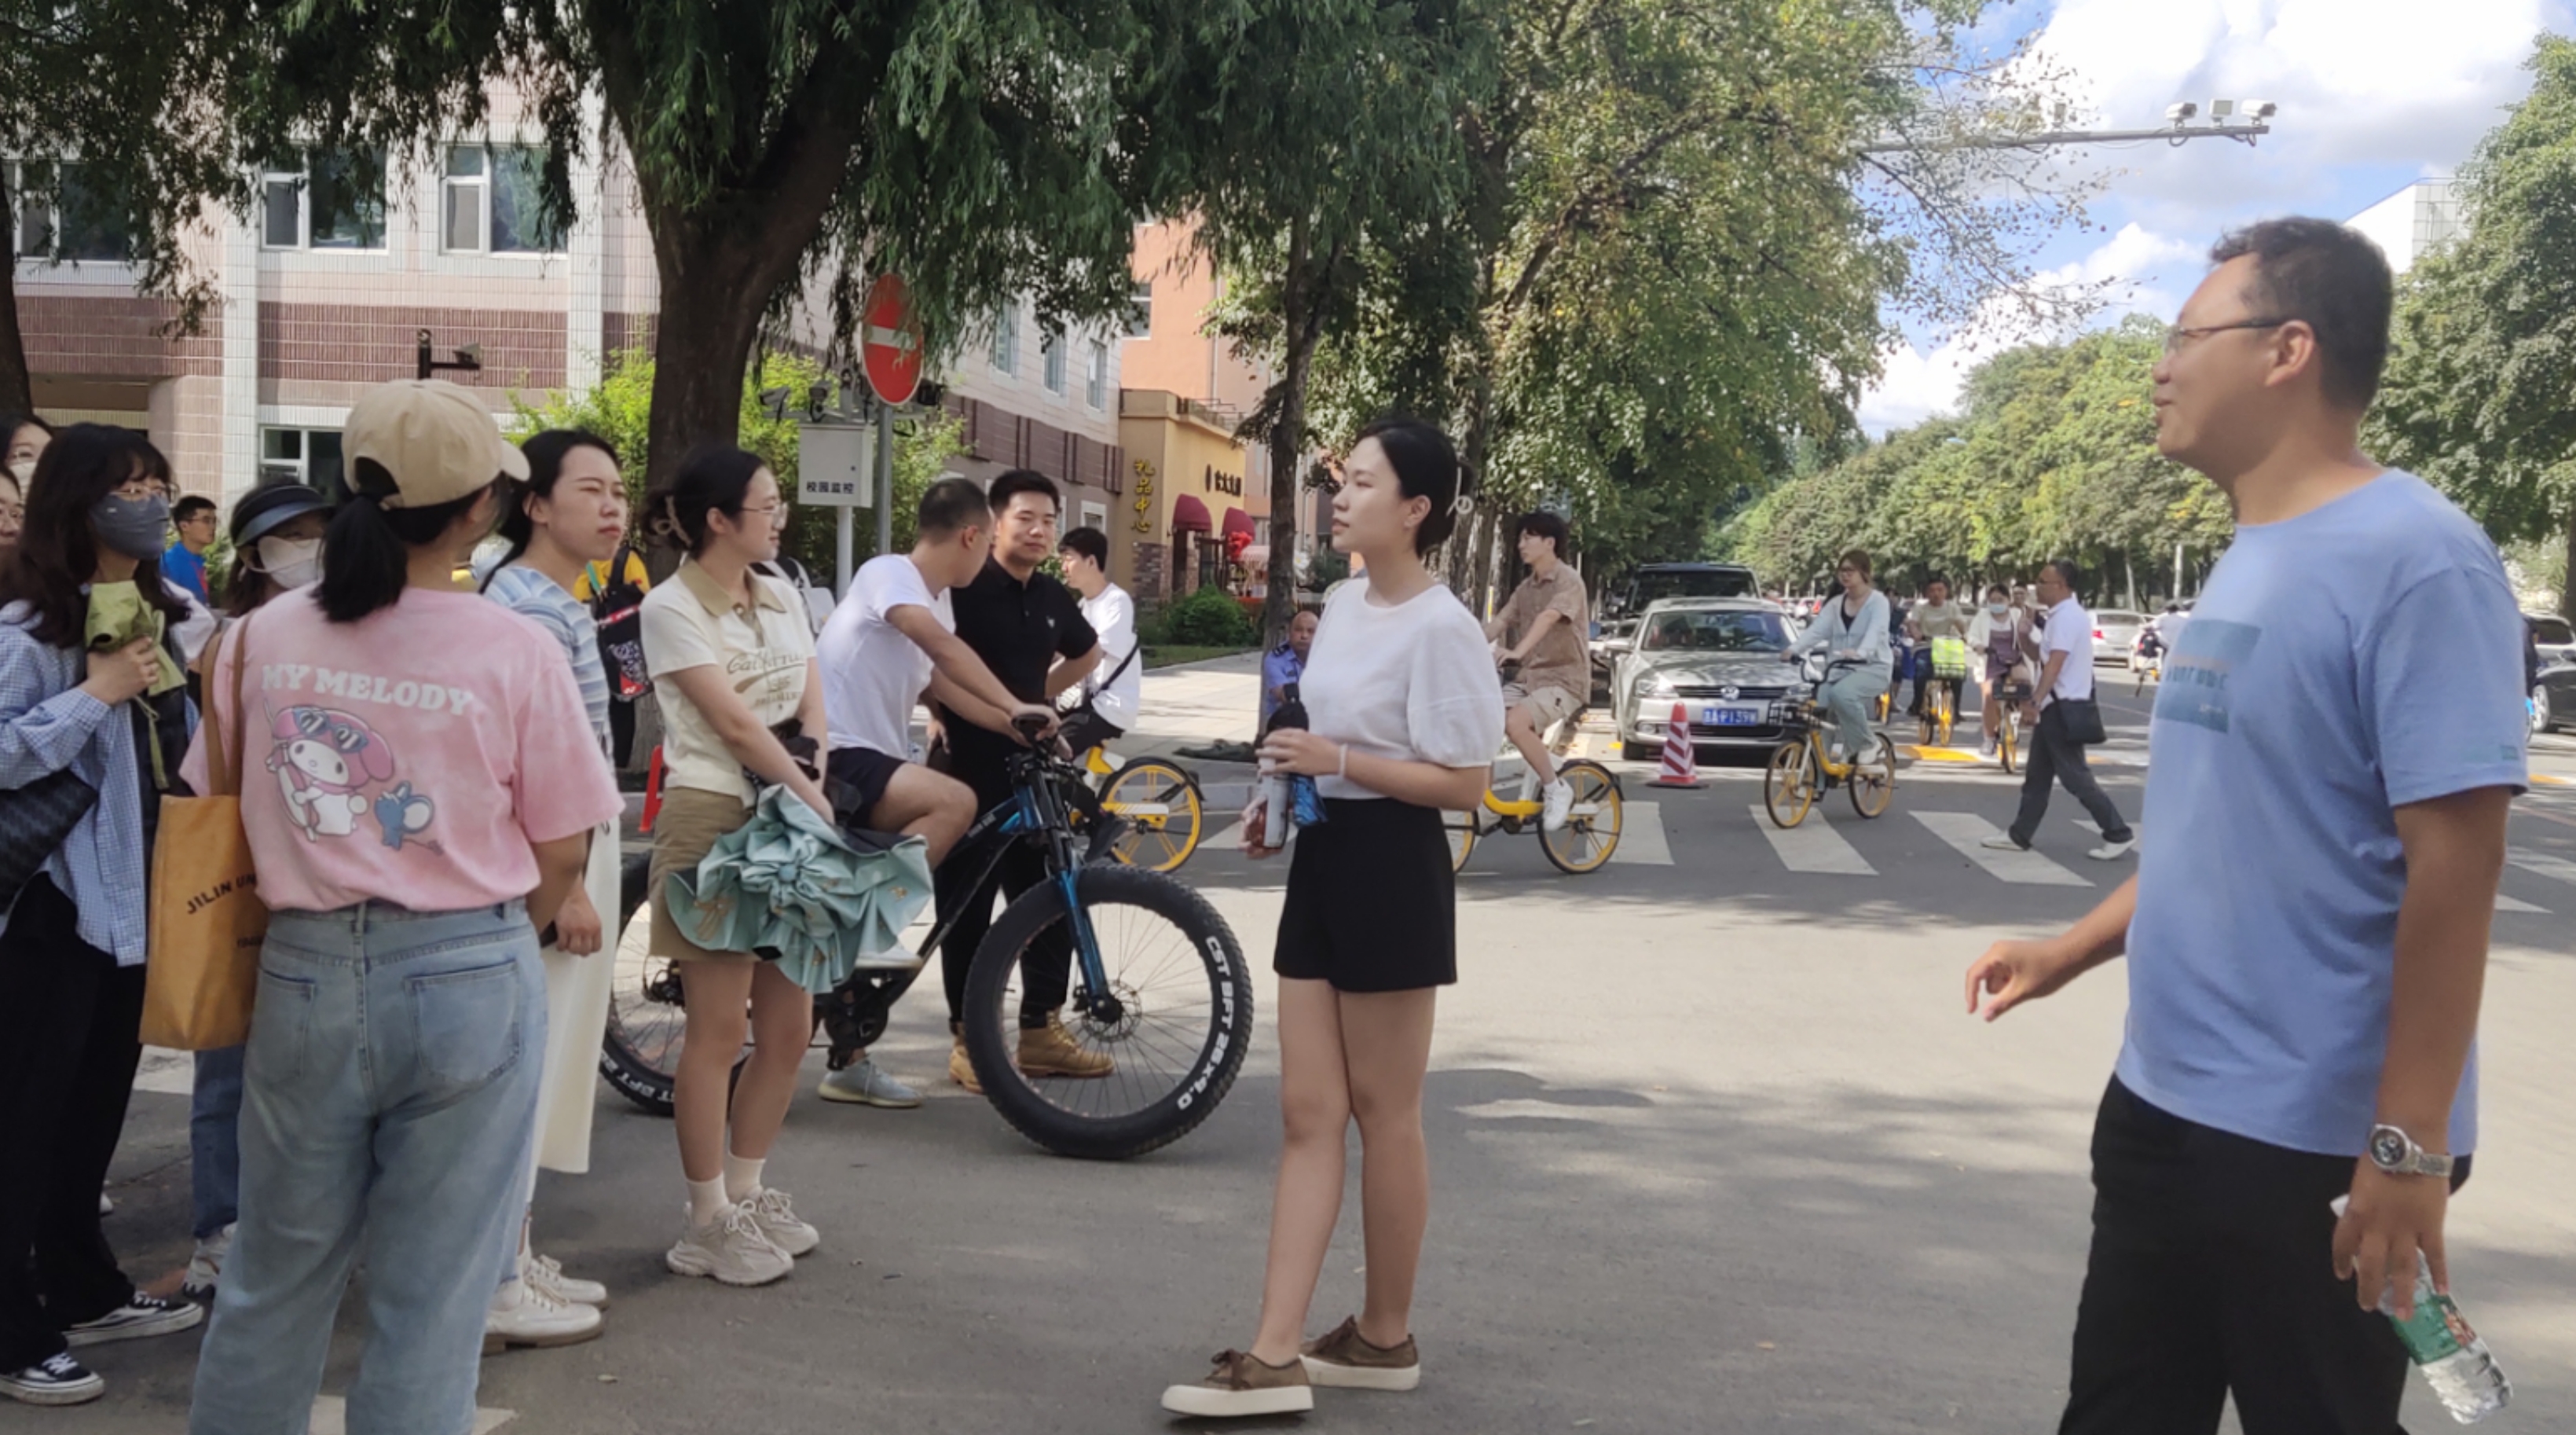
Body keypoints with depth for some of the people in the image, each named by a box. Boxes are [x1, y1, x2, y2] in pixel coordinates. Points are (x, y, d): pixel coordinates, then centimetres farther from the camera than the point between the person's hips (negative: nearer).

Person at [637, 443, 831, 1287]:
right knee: (718, 1032, -2)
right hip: (713, 819, -7)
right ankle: (709, 1223, 9)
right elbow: (733, 722, -14)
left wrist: (812, 794, -8)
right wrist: (815, 798, -15)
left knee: (789, 1028, 8)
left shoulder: (781, 598, 14)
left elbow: (811, 708, 8)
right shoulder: (673, 607, -6)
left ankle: (748, 1194, 25)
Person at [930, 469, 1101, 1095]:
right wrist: (1008, 718, -25)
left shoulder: (1053, 598, 10)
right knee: (968, 907, 2)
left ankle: (1042, 1030, 19)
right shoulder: (964, 589, -9)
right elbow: (940, 677, -19)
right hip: (970, 767, -6)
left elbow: (1088, 654, 29)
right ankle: (967, 1038, 11)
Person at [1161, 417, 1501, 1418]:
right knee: (1308, 1116, 5)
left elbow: (1465, 783, -17)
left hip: (1391, 869, -9)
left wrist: (1337, 761, -21)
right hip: (1322, 859, 9)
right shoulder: (1343, 606, 12)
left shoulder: (1441, 628, -15)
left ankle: (1386, 1338, 22)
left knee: (1382, 1115, 5)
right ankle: (1276, 1356, 7)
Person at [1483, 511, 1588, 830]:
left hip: (1564, 677, -8)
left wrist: (1517, 652, -45)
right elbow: (1498, 622, 5)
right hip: (1530, 676, 8)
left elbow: (1548, 618, -29)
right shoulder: (1526, 587, 14)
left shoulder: (1568, 579, -11)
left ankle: (1556, 790, -13)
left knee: (1515, 724, -32)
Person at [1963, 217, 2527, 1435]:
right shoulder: (2244, 561, 9)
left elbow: (2451, 864, -21)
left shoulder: (2413, 560, -18)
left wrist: (2408, 1146, -22)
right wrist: (2071, 953, 14)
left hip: (2315, 1144, -8)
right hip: (2160, 1105, 9)